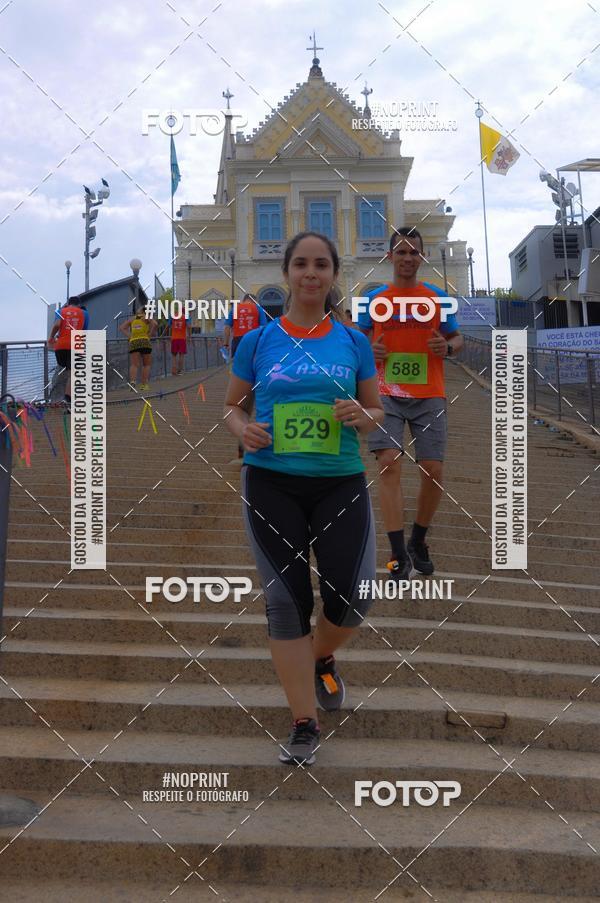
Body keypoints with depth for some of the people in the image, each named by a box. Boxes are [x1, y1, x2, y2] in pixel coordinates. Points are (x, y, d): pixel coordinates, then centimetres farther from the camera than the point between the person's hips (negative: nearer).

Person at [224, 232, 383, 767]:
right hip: (271, 484, 0)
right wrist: (243, 431, -11)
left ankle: (321, 658, 32)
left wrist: (361, 417, -11)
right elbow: (233, 406, 11)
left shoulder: (353, 342, 5)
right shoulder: (258, 340, 3)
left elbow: (377, 412, 12)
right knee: (286, 599, 1)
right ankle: (305, 725, 14)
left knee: (353, 597, -5)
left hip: (341, 482, 1)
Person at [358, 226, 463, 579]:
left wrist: (448, 346, -11)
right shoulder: (373, 299, 6)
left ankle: (418, 541, 23)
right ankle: (399, 555, -13)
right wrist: (368, 349, -9)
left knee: (433, 471, -3)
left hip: (429, 396, 1)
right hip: (387, 395, -1)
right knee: (389, 464, -16)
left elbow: (457, 338, 13)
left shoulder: (438, 298, 6)